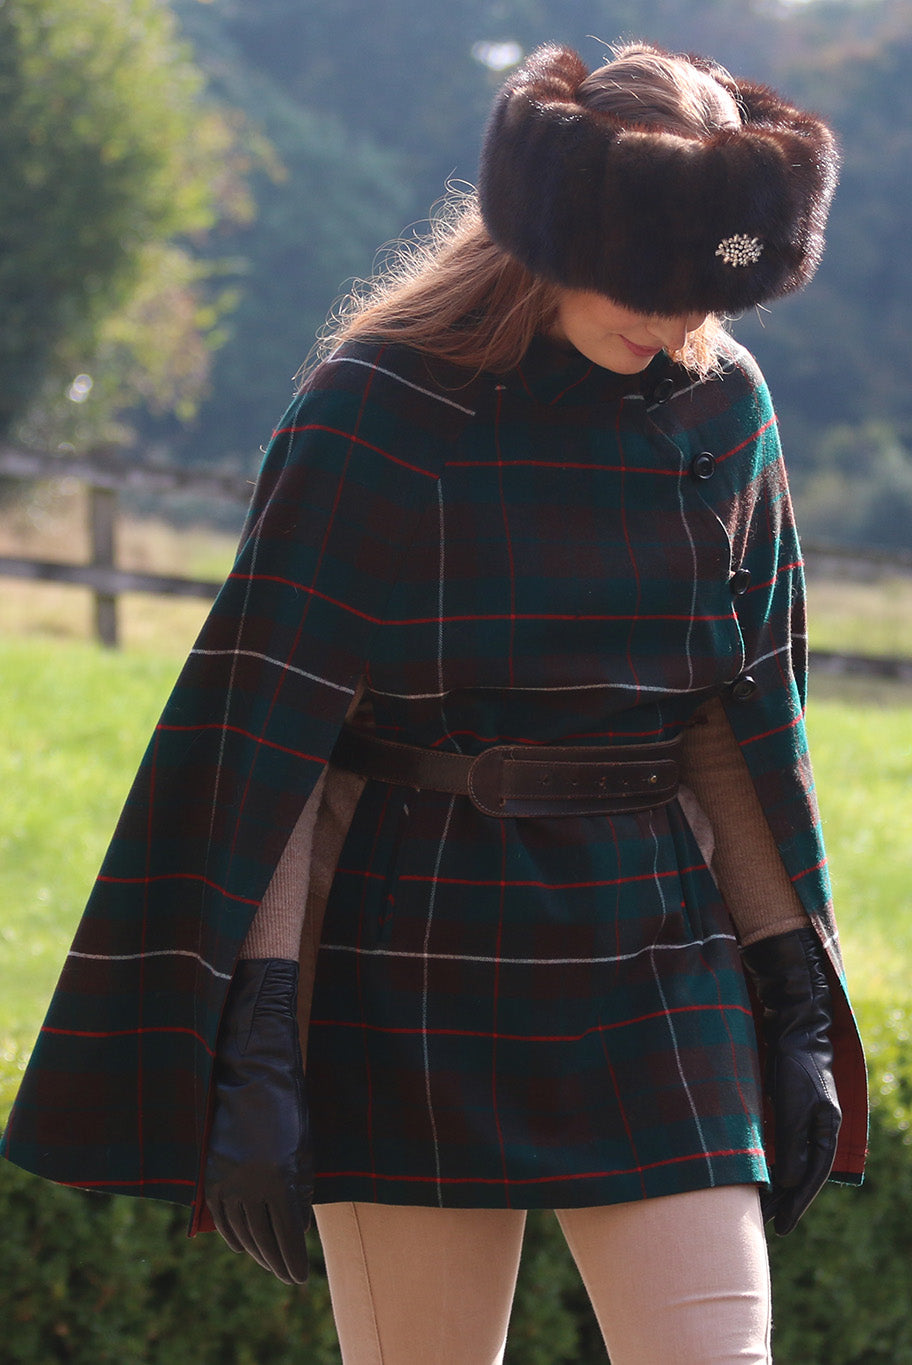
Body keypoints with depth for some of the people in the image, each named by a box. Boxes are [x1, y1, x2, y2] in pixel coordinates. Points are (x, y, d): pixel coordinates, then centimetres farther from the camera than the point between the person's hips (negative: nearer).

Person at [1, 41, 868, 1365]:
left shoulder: (722, 407, 3)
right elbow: (262, 733, -10)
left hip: (651, 970, 4)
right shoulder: (381, 408, -10)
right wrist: (253, 1044, -15)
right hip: (417, 971, -3)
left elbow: (741, 723, 12)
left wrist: (797, 1012, 10)